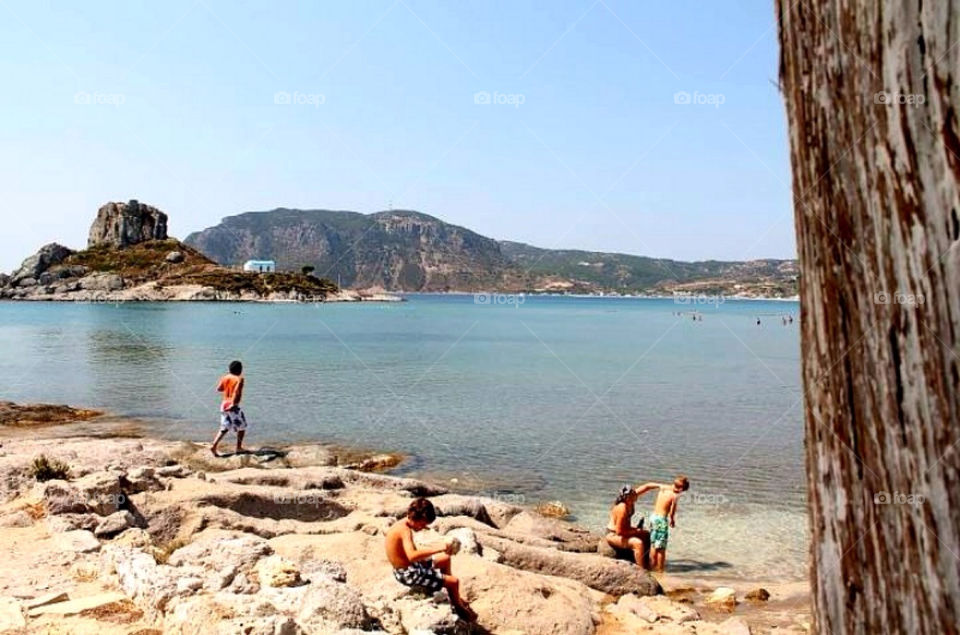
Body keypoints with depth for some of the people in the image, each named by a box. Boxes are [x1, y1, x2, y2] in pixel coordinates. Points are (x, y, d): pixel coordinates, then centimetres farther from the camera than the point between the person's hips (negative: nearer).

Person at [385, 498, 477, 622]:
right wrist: (438, 548, -43)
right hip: (409, 574, -10)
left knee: (445, 559, 24)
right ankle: (458, 608, 22)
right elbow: (412, 556, -43)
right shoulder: (405, 530, -27)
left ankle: (455, 598, 35)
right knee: (454, 581, -7)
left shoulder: (402, 524, 3)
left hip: (409, 567, 10)